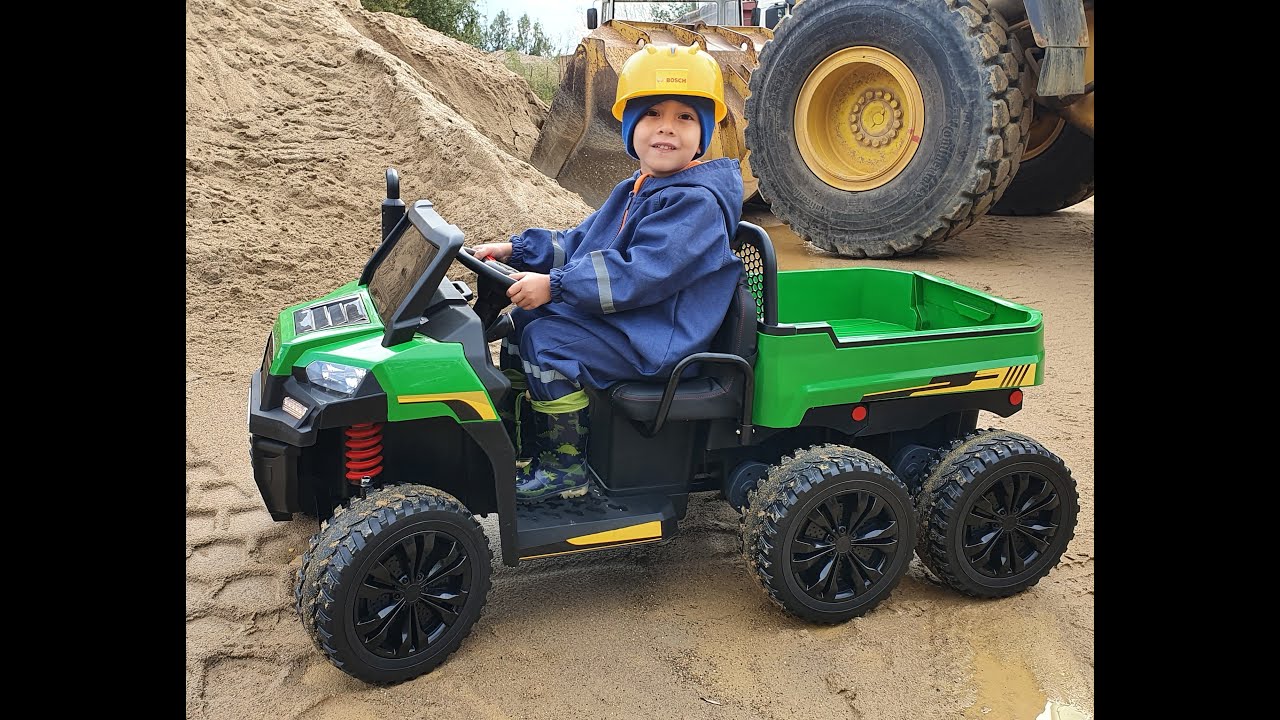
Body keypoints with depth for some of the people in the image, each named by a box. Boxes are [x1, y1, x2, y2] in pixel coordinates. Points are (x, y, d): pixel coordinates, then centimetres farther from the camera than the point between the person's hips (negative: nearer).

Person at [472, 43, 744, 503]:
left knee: (548, 339, -23)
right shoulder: (635, 192, 13)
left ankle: (563, 467, -9)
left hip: (656, 340, -10)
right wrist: (516, 250, 5)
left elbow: (641, 275, -29)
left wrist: (554, 285, -29)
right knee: (522, 317, 12)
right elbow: (580, 242, 18)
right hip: (616, 317, 11)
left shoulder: (696, 203, -20)